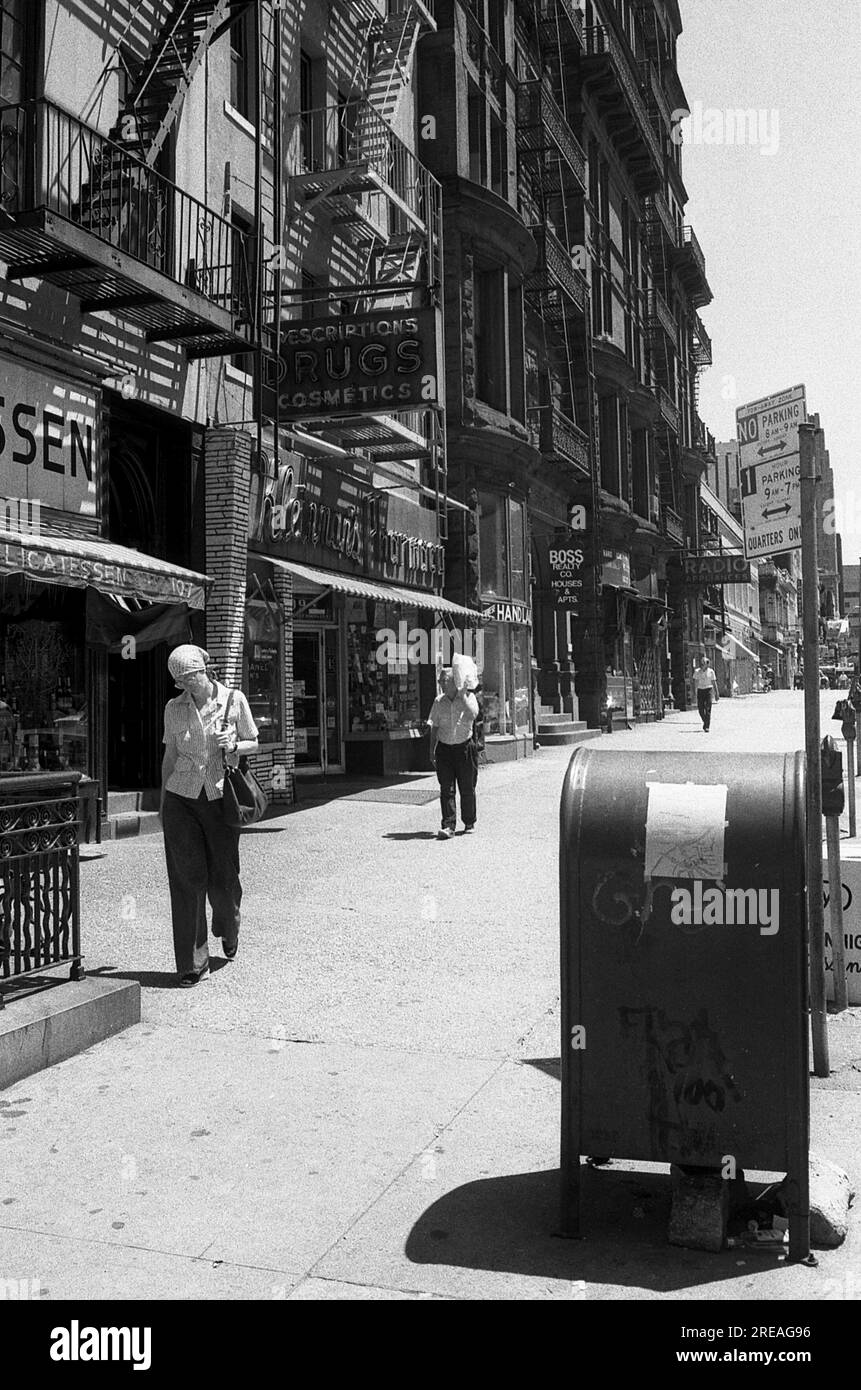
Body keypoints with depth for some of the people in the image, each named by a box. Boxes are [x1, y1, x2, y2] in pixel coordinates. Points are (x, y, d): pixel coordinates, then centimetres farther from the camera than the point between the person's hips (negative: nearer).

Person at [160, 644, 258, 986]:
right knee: (187, 880, -3)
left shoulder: (234, 699, -1)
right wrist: (162, 804, 13)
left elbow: (253, 744, 9)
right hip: (182, 798, 1)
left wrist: (234, 746, -13)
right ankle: (193, 963, 5)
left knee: (223, 878, 4)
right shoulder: (174, 708, 4)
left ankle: (229, 929, 39)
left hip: (221, 798, -1)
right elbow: (170, 756, 13)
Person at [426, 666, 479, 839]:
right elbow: (434, 727, 10)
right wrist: (432, 749, 6)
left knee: (467, 788, 7)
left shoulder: (468, 697, -3)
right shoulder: (439, 701, 6)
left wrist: (462, 695, -20)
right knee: (446, 789, -5)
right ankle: (449, 825, -6)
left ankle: (469, 823, 22)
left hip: (464, 747, -2)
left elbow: (472, 715, -23)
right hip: (444, 748, 2)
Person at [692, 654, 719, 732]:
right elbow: (695, 682, 1)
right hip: (700, 690, 2)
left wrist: (716, 694, 6)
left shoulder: (711, 672, 1)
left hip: (708, 690, -2)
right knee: (700, 709, 3)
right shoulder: (697, 672, 3)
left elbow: (714, 683, 6)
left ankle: (707, 727, -7)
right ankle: (705, 722, 30)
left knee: (708, 709, -9)